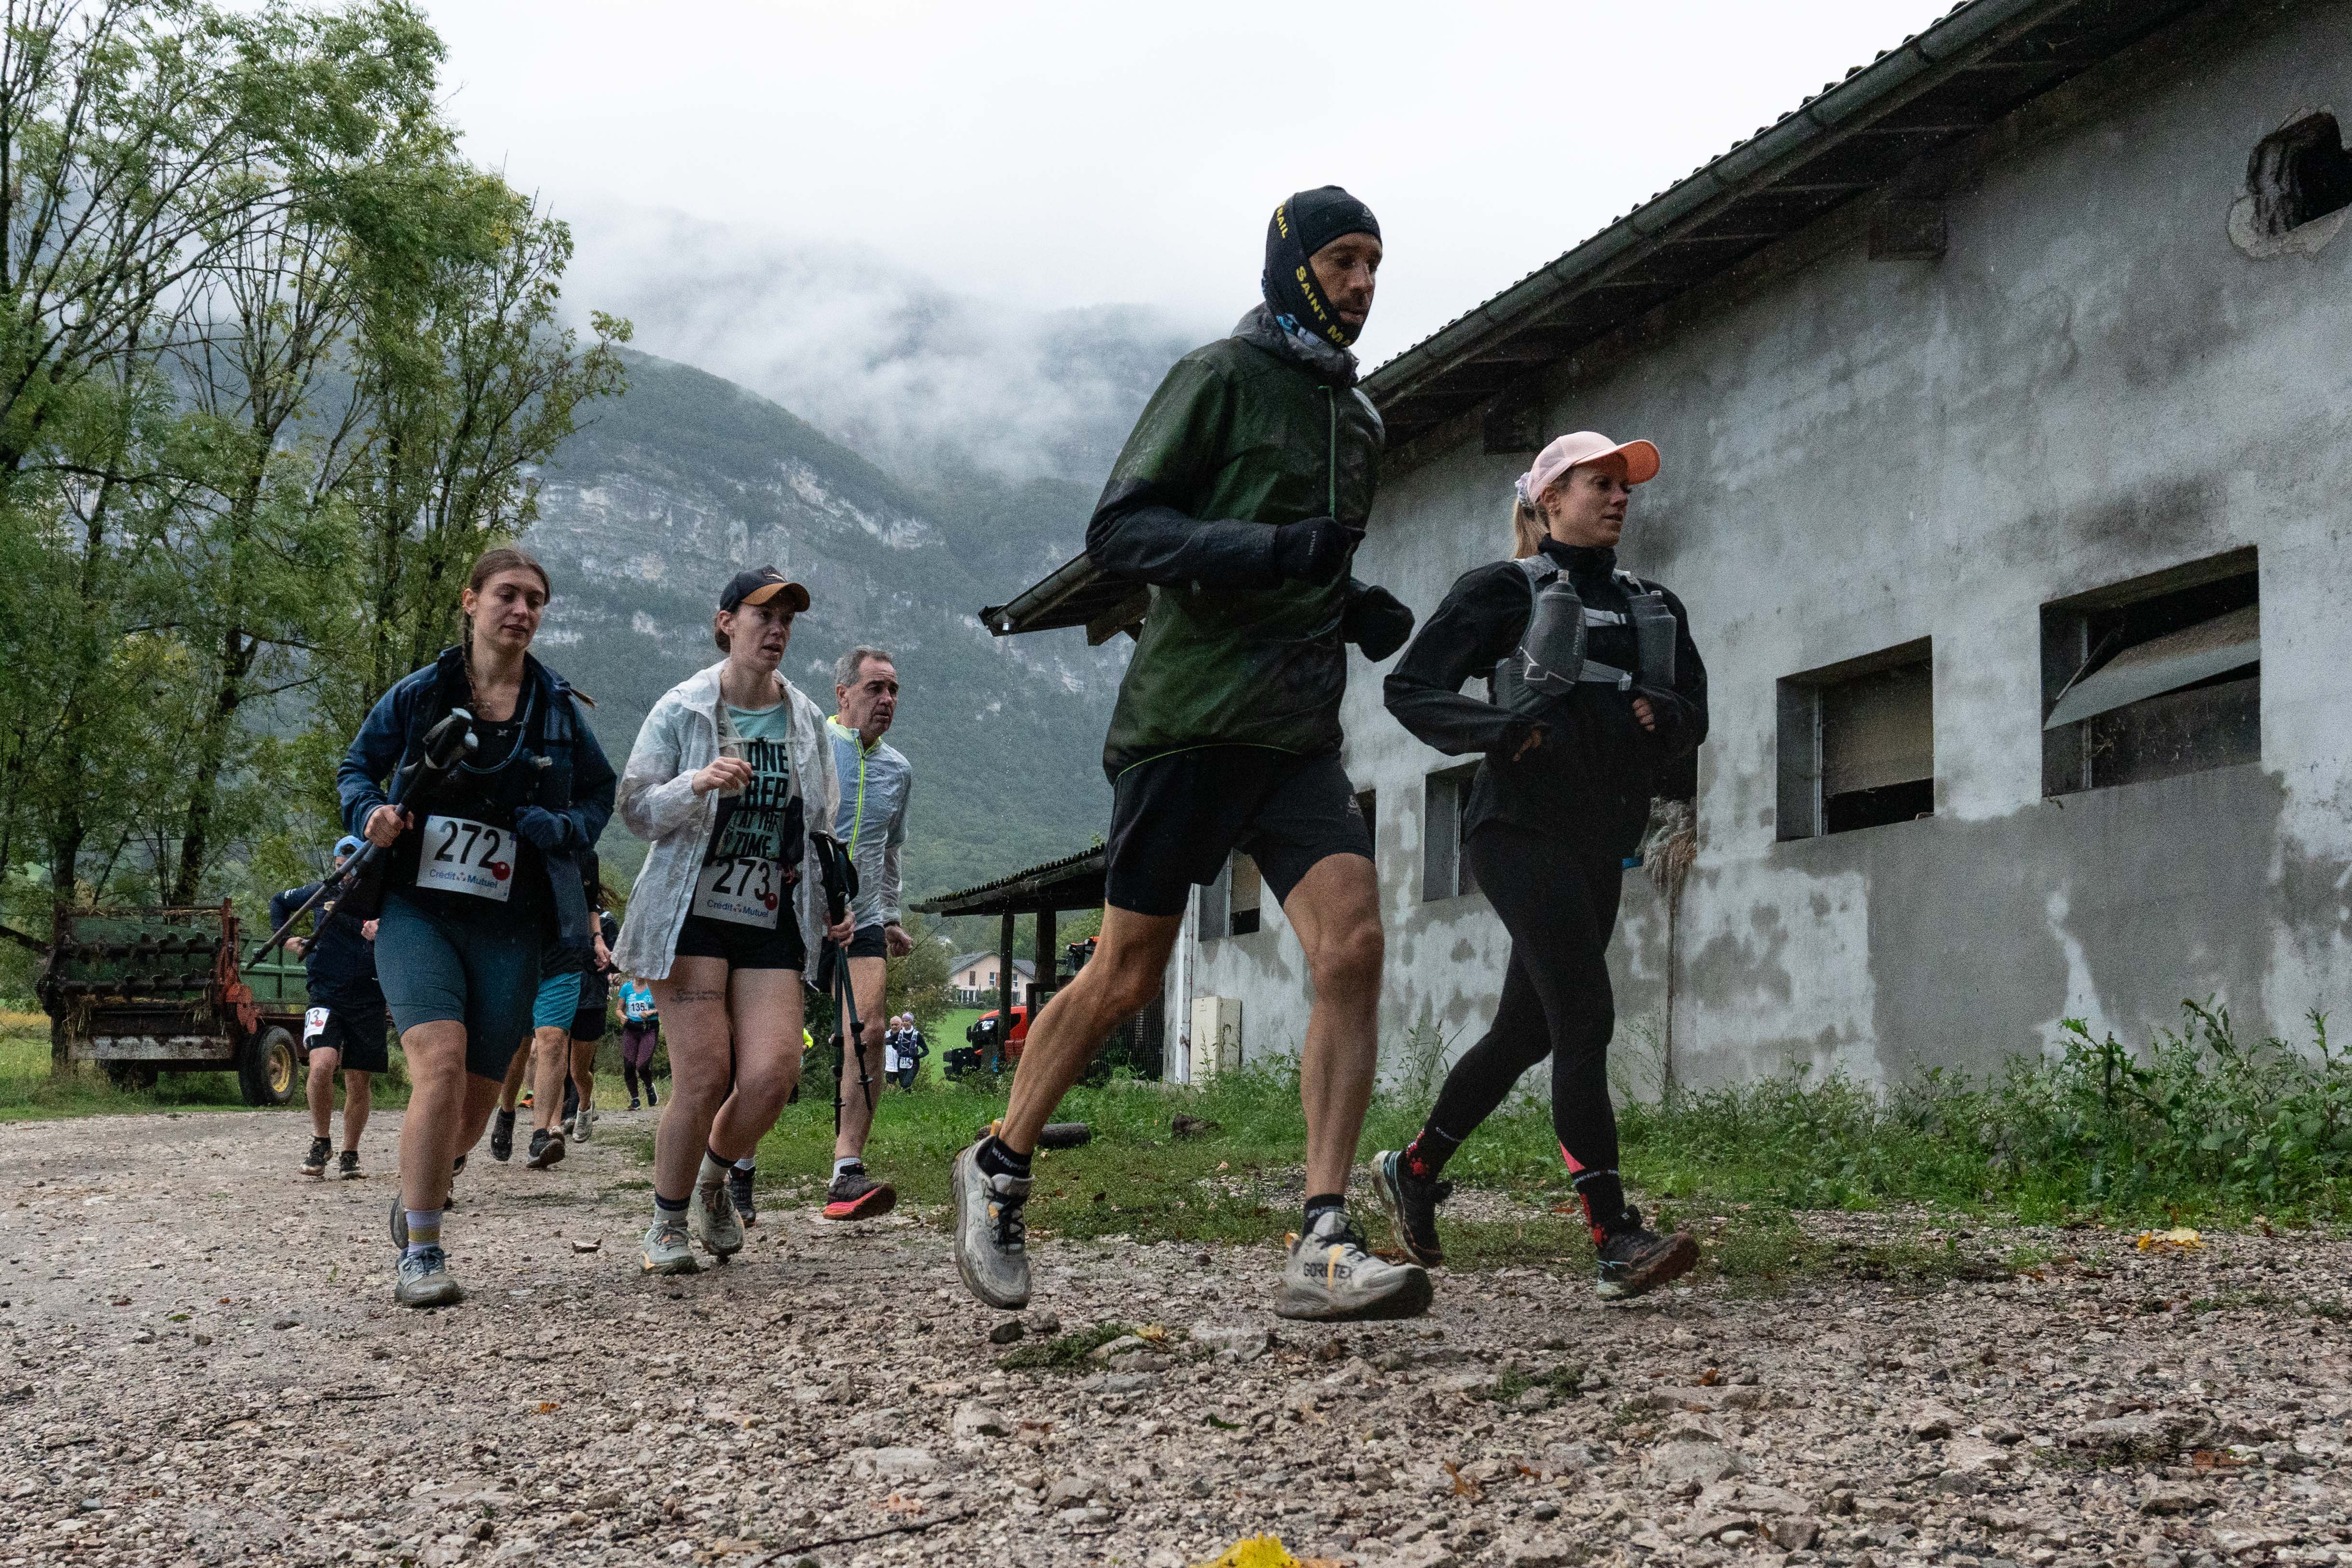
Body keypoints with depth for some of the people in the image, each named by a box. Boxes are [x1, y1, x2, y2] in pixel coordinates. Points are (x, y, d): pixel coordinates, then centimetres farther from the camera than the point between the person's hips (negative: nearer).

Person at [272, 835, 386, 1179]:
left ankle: (349, 1155, 24)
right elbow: (280, 902, 25)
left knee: (359, 1085, 6)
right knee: (323, 1063, -23)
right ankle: (321, 1143, -4)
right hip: (326, 997, 0)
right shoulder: (322, 893, 6)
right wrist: (286, 938, 11)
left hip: (367, 1002, 0)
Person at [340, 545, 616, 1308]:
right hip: (417, 909, -2)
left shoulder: (557, 707, 7)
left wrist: (564, 830, -4)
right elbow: (356, 767, 13)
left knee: (476, 1099, 7)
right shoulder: (418, 695, 2)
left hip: (508, 927, 2)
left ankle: (417, 1195, 40)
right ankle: (421, 1254, -14)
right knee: (441, 1061, -23)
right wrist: (370, 812, -9)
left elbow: (600, 791, 18)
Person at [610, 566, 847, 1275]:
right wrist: (698, 784, -20)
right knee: (705, 1073, -12)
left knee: (773, 1072, -11)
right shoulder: (682, 710, -1)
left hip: (772, 921, 4)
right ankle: (668, 1223, 9)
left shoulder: (806, 719, 11)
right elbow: (635, 809, -2)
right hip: (691, 912, -3)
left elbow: (822, 824, 21)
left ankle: (714, 1180, 19)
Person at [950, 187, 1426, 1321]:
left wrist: (1358, 609, 11)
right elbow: (1118, 530, -12)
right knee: (1127, 977, 0)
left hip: (1298, 736, 6)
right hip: (1189, 720, -6)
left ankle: (1321, 1248, -14)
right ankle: (1000, 1167, 23)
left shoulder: (1355, 418, 21)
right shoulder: (1221, 378, -2)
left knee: (1353, 945, -13)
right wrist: (1273, 549, -24)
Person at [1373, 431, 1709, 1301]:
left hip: (1600, 843, 7)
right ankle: (1617, 1241, -22)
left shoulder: (1655, 607, 19)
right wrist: (1505, 729, -20)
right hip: (1523, 826, -7)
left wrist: (1659, 715, -6)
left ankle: (1413, 1171, 31)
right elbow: (1411, 687, -4)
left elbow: (1695, 714, 18)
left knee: (1527, 1030, 12)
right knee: (1585, 1017, -18)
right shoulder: (1504, 589, 1)